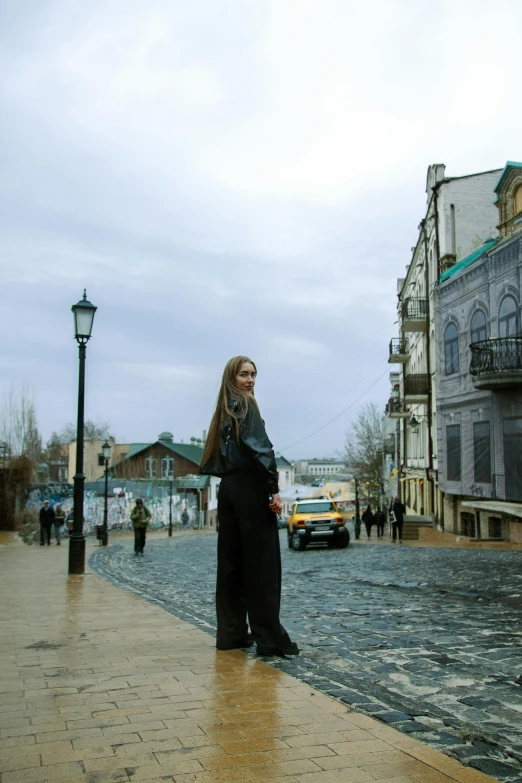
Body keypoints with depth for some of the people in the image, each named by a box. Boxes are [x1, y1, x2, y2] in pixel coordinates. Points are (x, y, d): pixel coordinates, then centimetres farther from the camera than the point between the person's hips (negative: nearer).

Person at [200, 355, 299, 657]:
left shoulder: (224, 410, 18)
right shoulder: (246, 404, -6)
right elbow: (261, 447, -17)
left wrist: (228, 478, 15)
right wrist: (274, 489, -19)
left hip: (228, 489, 9)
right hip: (250, 488, -8)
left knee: (231, 562, 10)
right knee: (262, 563, -6)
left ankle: (231, 633, 15)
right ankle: (270, 638, -3)